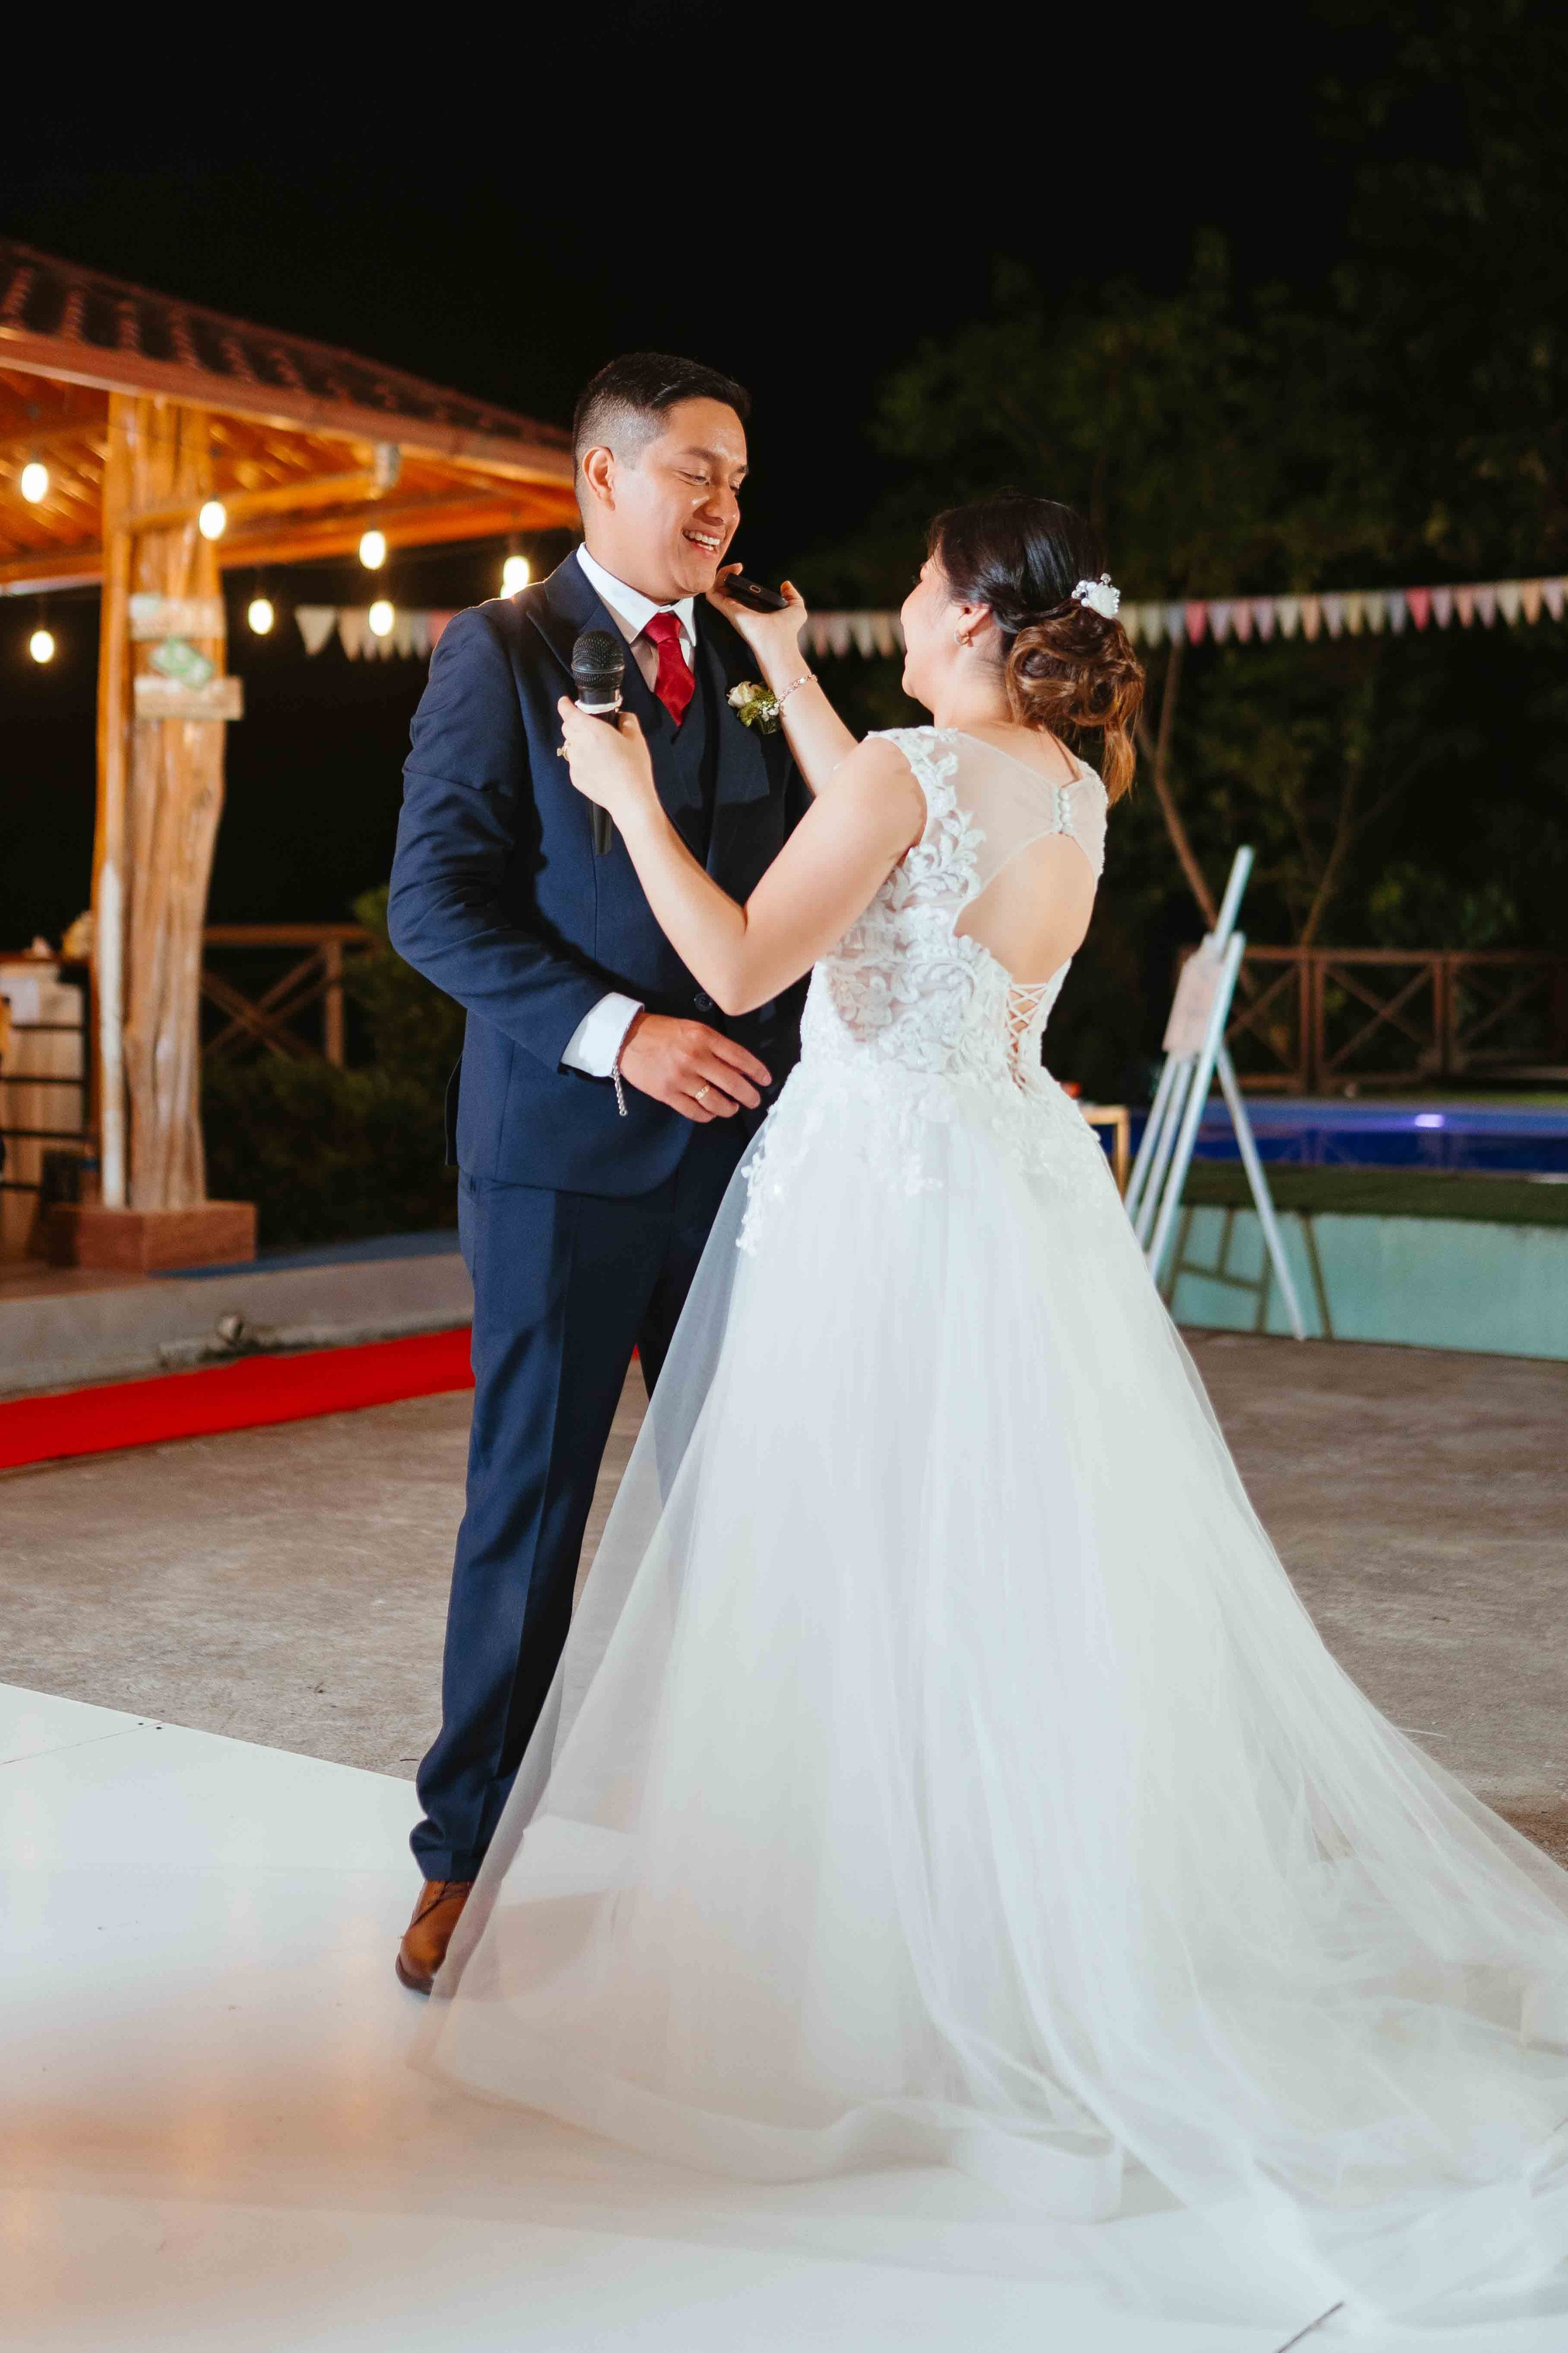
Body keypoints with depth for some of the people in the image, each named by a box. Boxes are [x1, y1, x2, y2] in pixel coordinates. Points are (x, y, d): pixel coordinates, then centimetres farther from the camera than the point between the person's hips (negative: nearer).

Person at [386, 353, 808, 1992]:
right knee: (529, 1502, 3)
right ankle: (467, 1852, 17)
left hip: (740, 1142, 5)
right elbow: (434, 902, -10)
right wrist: (616, 1035, -19)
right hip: (566, 1149, -4)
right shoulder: (499, 652, -1)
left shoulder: (753, 664, 15)